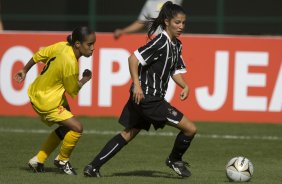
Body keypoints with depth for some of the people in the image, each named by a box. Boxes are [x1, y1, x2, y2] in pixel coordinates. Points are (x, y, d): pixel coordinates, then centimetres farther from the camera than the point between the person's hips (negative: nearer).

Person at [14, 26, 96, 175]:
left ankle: (38, 160, 29)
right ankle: (62, 161, 9)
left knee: (66, 128, 22)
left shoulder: (62, 46, -6)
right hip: (46, 102, -10)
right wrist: (84, 79, 1)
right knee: (77, 128, -14)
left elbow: (38, 55, 7)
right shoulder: (70, 63, -29)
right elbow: (73, 92, -15)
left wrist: (24, 71, 21)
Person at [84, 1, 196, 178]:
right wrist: (136, 85, -28)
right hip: (148, 98, -10)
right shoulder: (161, 42, -17)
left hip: (153, 97, 10)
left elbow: (175, 71, 19)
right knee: (190, 129, -5)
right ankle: (175, 160, 19)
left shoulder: (176, 45, 12)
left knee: (128, 134, 16)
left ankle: (94, 166, 16)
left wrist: (185, 86, 0)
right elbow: (133, 58, -22)